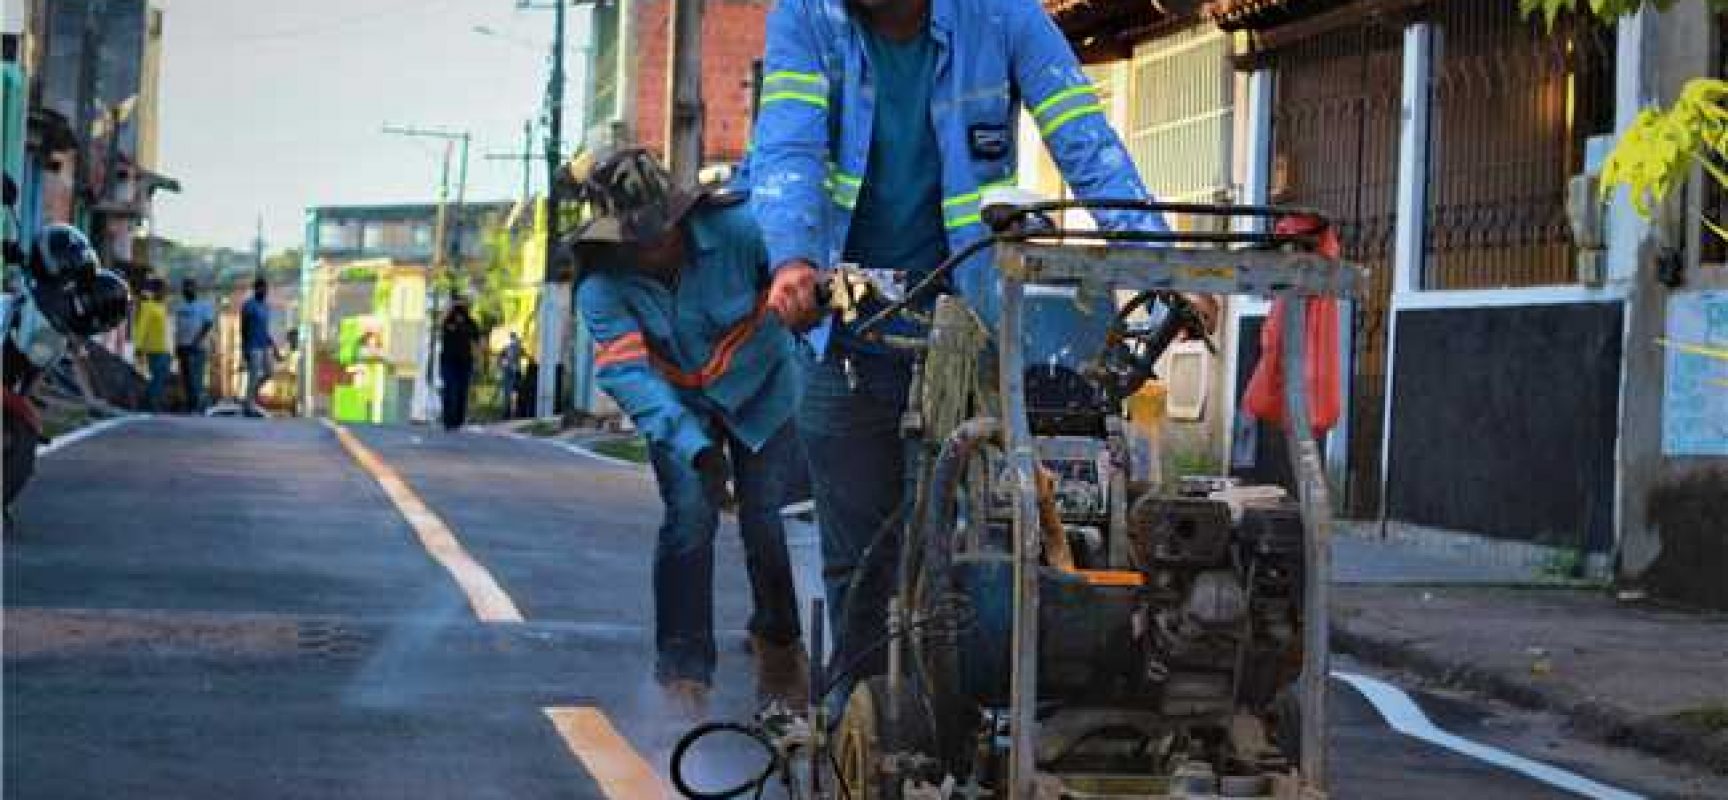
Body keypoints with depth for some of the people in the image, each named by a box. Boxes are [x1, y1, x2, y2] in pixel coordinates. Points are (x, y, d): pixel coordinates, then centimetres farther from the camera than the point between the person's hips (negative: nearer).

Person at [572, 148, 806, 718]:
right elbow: (627, 373, -35)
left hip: (759, 389, 0)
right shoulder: (602, 285, -24)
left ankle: (779, 644, 20)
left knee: (762, 517, -7)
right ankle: (683, 675, -13)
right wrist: (692, 445, -46)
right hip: (680, 404, 1)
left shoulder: (737, 229, -27)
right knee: (690, 513, -17)